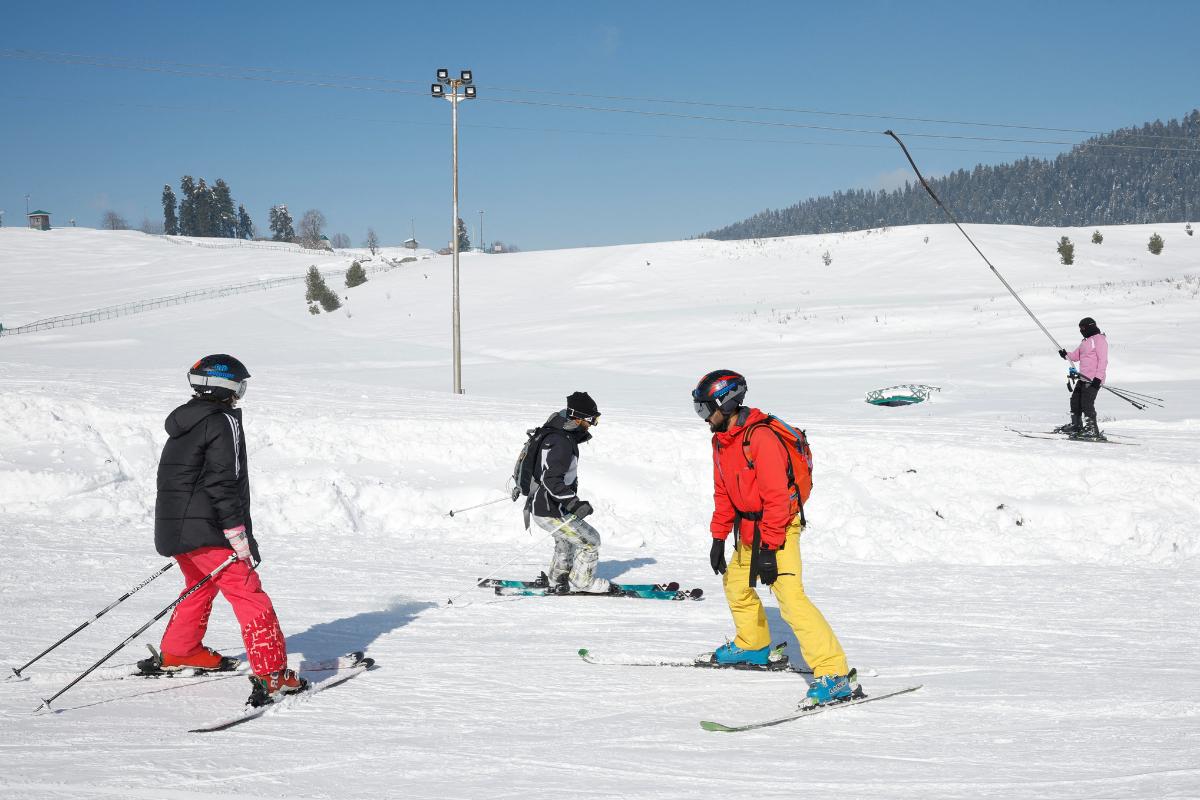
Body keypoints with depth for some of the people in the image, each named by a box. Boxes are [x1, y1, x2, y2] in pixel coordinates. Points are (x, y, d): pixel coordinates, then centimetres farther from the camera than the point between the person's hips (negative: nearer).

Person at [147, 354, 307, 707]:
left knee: (201, 585, 31)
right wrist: (240, 537, -17)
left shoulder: (184, 422, 16)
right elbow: (222, 483, -18)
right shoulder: (223, 422, -12)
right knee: (249, 596, -10)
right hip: (204, 530, -9)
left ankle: (177, 653, 44)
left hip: (172, 527, 9)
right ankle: (271, 675, -18)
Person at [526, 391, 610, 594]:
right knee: (590, 540, 2)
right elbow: (551, 480, -34)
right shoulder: (561, 442, -26)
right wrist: (575, 503, -39)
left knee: (567, 539, 33)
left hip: (538, 503, 11)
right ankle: (581, 582, 17)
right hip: (550, 511, -11)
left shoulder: (559, 432, 6)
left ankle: (558, 579, 47)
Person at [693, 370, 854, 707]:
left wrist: (769, 548, -26)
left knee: (790, 595, -21)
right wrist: (719, 538, 13)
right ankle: (753, 646, 47)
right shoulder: (721, 441, 6)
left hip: (778, 526, -10)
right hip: (749, 527, 10)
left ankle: (834, 674, -25)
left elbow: (777, 498, -26)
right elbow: (723, 493, 16)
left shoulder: (760, 438, -24)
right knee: (735, 583, 24)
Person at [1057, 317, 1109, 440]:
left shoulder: (1099, 339, -9)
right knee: (1075, 400, 15)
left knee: (1086, 403, -15)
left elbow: (1103, 360, -16)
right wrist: (1066, 355, -1)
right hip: (1084, 378, 10)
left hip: (1094, 379, -10)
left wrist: (1098, 377, -22)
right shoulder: (1086, 341, 21)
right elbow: (1076, 355, 22)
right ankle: (1076, 425, 30)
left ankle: (1093, 430, -14)